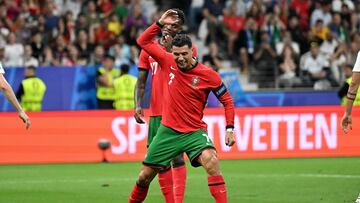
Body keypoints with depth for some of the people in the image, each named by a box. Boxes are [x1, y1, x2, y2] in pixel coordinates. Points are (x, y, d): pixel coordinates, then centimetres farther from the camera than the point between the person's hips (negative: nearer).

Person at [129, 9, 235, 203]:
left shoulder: (208, 74, -10)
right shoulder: (167, 62, -3)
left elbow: (227, 100, 0)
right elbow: (143, 41, 5)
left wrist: (229, 129, -7)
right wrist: (160, 23, -6)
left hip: (194, 132, -3)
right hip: (167, 131, 3)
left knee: (211, 161, -30)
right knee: (145, 176, 7)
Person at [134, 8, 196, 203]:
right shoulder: (149, 49, 11)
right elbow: (141, 81, 11)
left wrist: (170, 49, -14)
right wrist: (137, 105, -2)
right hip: (156, 113, 4)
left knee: (177, 157, -13)